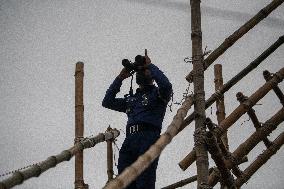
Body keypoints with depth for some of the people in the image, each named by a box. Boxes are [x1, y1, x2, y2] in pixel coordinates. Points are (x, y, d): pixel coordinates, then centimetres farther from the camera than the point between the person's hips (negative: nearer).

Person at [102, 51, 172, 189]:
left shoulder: (157, 94, 16)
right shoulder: (131, 99, 33)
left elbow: (166, 85, -7)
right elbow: (107, 102, 28)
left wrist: (150, 66, 5)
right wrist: (120, 78, 25)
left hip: (148, 137, -6)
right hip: (129, 140, 6)